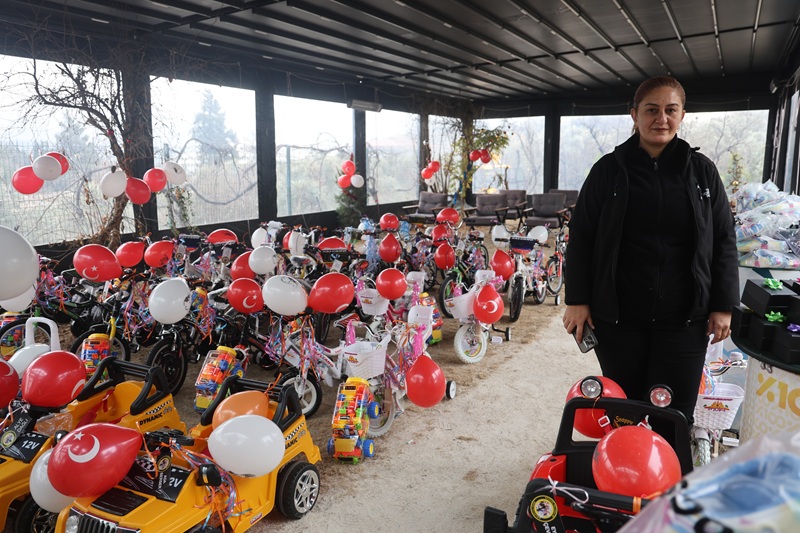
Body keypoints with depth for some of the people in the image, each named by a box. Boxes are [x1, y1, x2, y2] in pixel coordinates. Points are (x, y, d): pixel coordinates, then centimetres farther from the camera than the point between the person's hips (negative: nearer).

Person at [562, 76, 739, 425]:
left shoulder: (702, 171, 5)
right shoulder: (609, 169, 1)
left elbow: (723, 241, 7)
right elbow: (581, 237, 0)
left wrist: (723, 305, 2)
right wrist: (577, 300, -5)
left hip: (684, 318, 1)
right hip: (617, 316, -1)